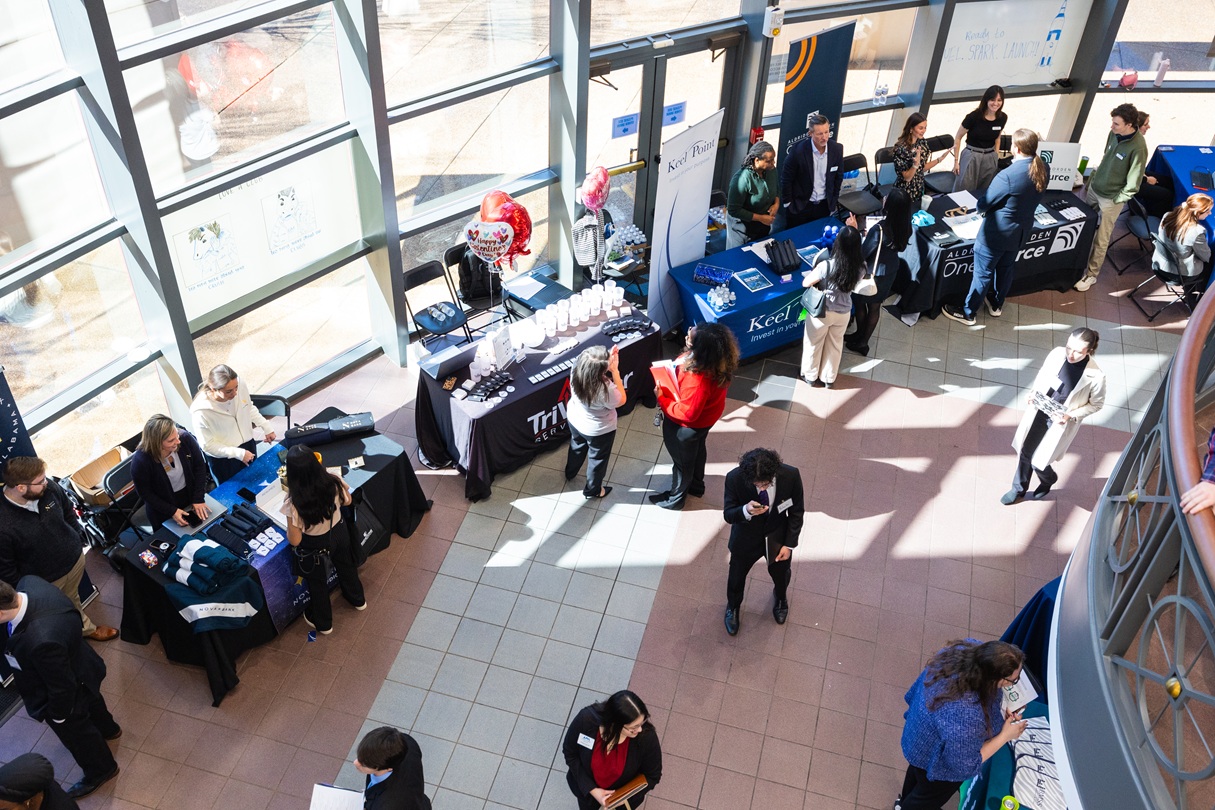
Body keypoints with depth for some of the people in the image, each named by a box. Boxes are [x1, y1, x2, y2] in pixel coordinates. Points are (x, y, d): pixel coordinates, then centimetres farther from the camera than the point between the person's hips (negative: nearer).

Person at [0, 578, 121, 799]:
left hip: (66, 696, -8)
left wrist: (58, 715, -10)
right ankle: (107, 729, 71)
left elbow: (62, 687, -31)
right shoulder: (29, 583, -28)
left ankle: (101, 770, 55)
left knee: (76, 733, 25)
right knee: (90, 701, 38)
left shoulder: (41, 641, -50)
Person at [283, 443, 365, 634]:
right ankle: (357, 599, 61)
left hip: (314, 547, -3)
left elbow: (295, 541, -25)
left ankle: (323, 623, 50)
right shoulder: (334, 482, -28)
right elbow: (347, 501, -5)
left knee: (317, 584, 25)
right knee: (346, 567, 34)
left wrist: (290, 525, -6)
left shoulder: (294, 504, -38)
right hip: (338, 534, 4)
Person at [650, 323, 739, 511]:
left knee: (682, 460, 20)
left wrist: (662, 399, -25)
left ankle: (675, 499, 47)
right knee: (697, 451, 33)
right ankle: (696, 486, 60)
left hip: (686, 426, -8)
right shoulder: (717, 361, -21)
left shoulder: (697, 381, -46)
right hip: (705, 417, 8)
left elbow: (686, 413, -33)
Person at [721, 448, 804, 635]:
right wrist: (746, 511, -44)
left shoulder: (791, 475, -30)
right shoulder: (734, 478, -34)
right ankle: (733, 607, 59)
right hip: (746, 538, -1)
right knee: (737, 577, 24)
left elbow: (797, 511, -13)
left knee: (781, 574, 28)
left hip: (778, 537, 1)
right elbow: (728, 515, -22)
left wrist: (789, 544, -12)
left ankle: (780, 597, 66)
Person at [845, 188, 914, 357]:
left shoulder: (879, 229, -35)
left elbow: (862, 254, -25)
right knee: (875, 306, 22)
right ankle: (863, 340, 39)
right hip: (890, 271, 6)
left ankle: (860, 338, 37)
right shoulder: (905, 226, -14)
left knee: (859, 304, 19)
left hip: (872, 273, -6)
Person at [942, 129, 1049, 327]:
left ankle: (968, 313, 24)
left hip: (997, 232, -7)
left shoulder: (1008, 176, -31)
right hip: (1022, 230, 7)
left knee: (983, 273, 9)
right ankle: (997, 304, 47)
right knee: (1006, 268, 26)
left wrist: (986, 191, 1)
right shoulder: (1043, 170, -8)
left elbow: (982, 205, -20)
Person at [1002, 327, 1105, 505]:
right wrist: (1034, 391, -11)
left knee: (1037, 461, 5)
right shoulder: (1057, 353, -16)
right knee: (1024, 451, 17)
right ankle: (1019, 489, 43)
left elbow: (1096, 404, -9)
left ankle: (1048, 480, 43)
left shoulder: (1095, 376, -25)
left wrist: (1070, 416, -19)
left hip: (1059, 421, -4)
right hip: (1038, 411, 4)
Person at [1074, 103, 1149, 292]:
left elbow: (1133, 184, -19)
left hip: (1111, 199, -6)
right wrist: (1094, 178, 14)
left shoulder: (1138, 147, -26)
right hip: (1094, 188, 6)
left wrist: (1115, 200, -14)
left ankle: (1091, 274, 20)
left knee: (1100, 240, 6)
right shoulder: (1114, 133, -6)